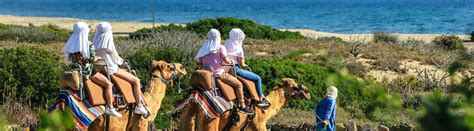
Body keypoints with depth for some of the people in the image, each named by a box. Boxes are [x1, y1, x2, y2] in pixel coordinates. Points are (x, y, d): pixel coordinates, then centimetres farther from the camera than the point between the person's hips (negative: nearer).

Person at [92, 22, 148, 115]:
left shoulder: (96, 44, 1)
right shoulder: (109, 44, -20)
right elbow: (116, 59, -9)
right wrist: (121, 61, 14)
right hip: (112, 70, -9)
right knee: (136, 81, -1)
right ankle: (139, 106, -1)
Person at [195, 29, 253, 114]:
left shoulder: (204, 49, 8)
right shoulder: (220, 48, -7)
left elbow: (200, 62, 7)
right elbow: (226, 60, -14)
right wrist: (231, 62, 7)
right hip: (219, 73, -6)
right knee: (238, 84, 2)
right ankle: (242, 106, -4)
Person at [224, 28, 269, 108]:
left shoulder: (226, 45, 8)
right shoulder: (238, 48, -15)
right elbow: (242, 64, -10)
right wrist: (245, 65, 13)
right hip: (236, 70, -9)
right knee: (257, 78, 2)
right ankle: (260, 99, 8)